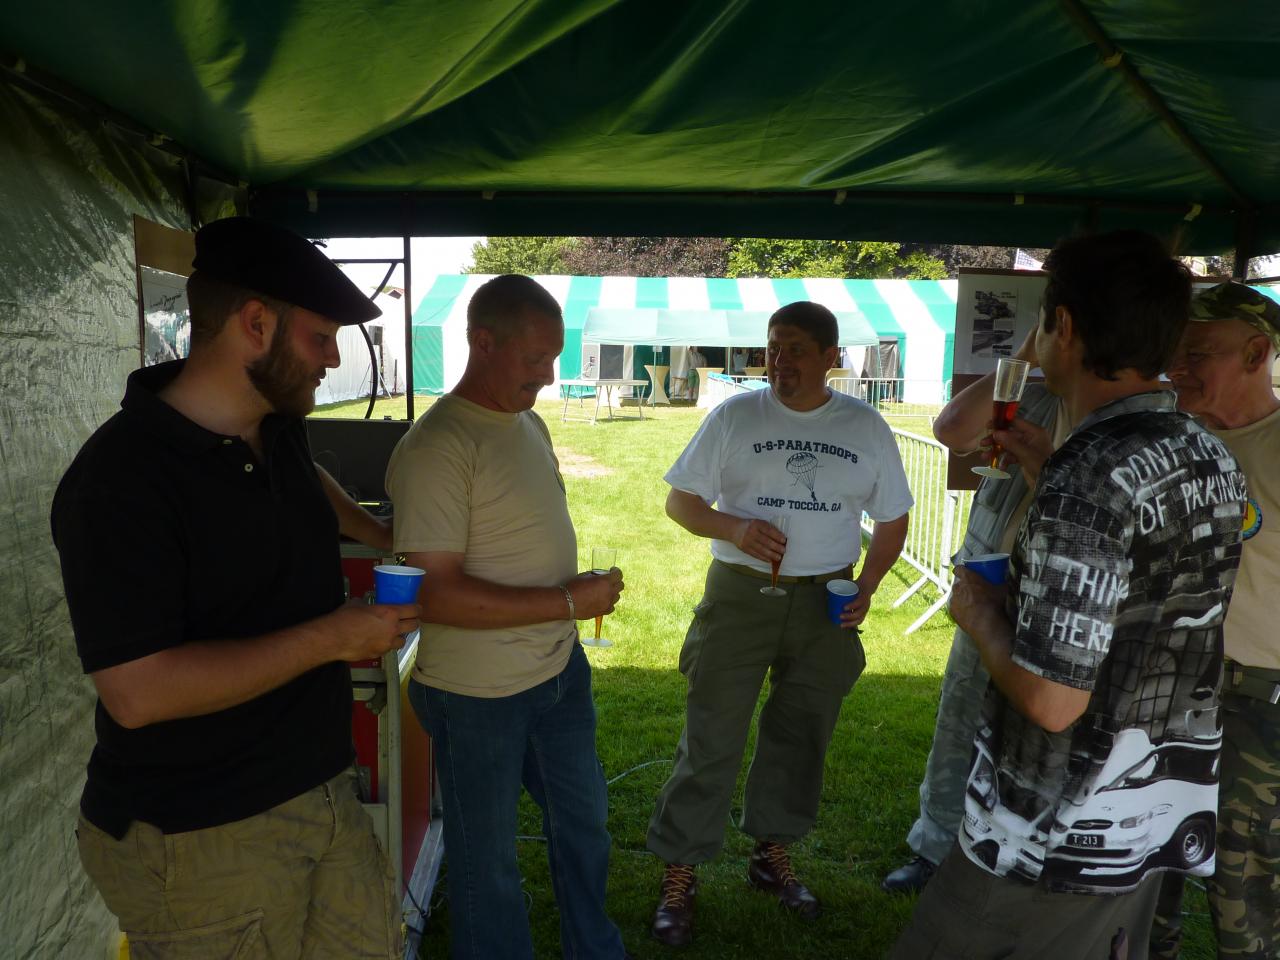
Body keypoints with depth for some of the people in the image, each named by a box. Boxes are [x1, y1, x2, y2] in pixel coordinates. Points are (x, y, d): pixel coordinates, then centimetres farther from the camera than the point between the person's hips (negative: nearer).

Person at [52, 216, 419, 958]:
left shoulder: (279, 428, 4)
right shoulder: (123, 479, -21)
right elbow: (138, 691, -26)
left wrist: (373, 529, 30)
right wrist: (333, 637, -22)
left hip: (324, 791, 7)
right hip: (202, 842, -7)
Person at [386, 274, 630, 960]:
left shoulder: (530, 423, 5)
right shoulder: (435, 447, -23)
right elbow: (437, 593, -27)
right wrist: (569, 602, -24)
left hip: (560, 671, 9)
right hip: (478, 695, -9)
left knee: (583, 820, 25)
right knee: (487, 859, 13)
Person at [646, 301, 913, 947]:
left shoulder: (866, 428, 2)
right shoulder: (734, 416, -3)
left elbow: (892, 519, 10)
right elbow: (680, 500, 0)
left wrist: (866, 588, -4)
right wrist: (734, 528, -18)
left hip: (826, 604, 3)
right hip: (740, 595, -2)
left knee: (799, 738, 15)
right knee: (710, 741, 0)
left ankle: (772, 853, 36)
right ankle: (679, 875, 15)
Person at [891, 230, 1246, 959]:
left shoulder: (1086, 481, -25)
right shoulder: (1214, 460, 1)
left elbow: (1052, 701, -26)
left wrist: (980, 613, -9)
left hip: (1066, 839, -8)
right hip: (1164, 819, 9)